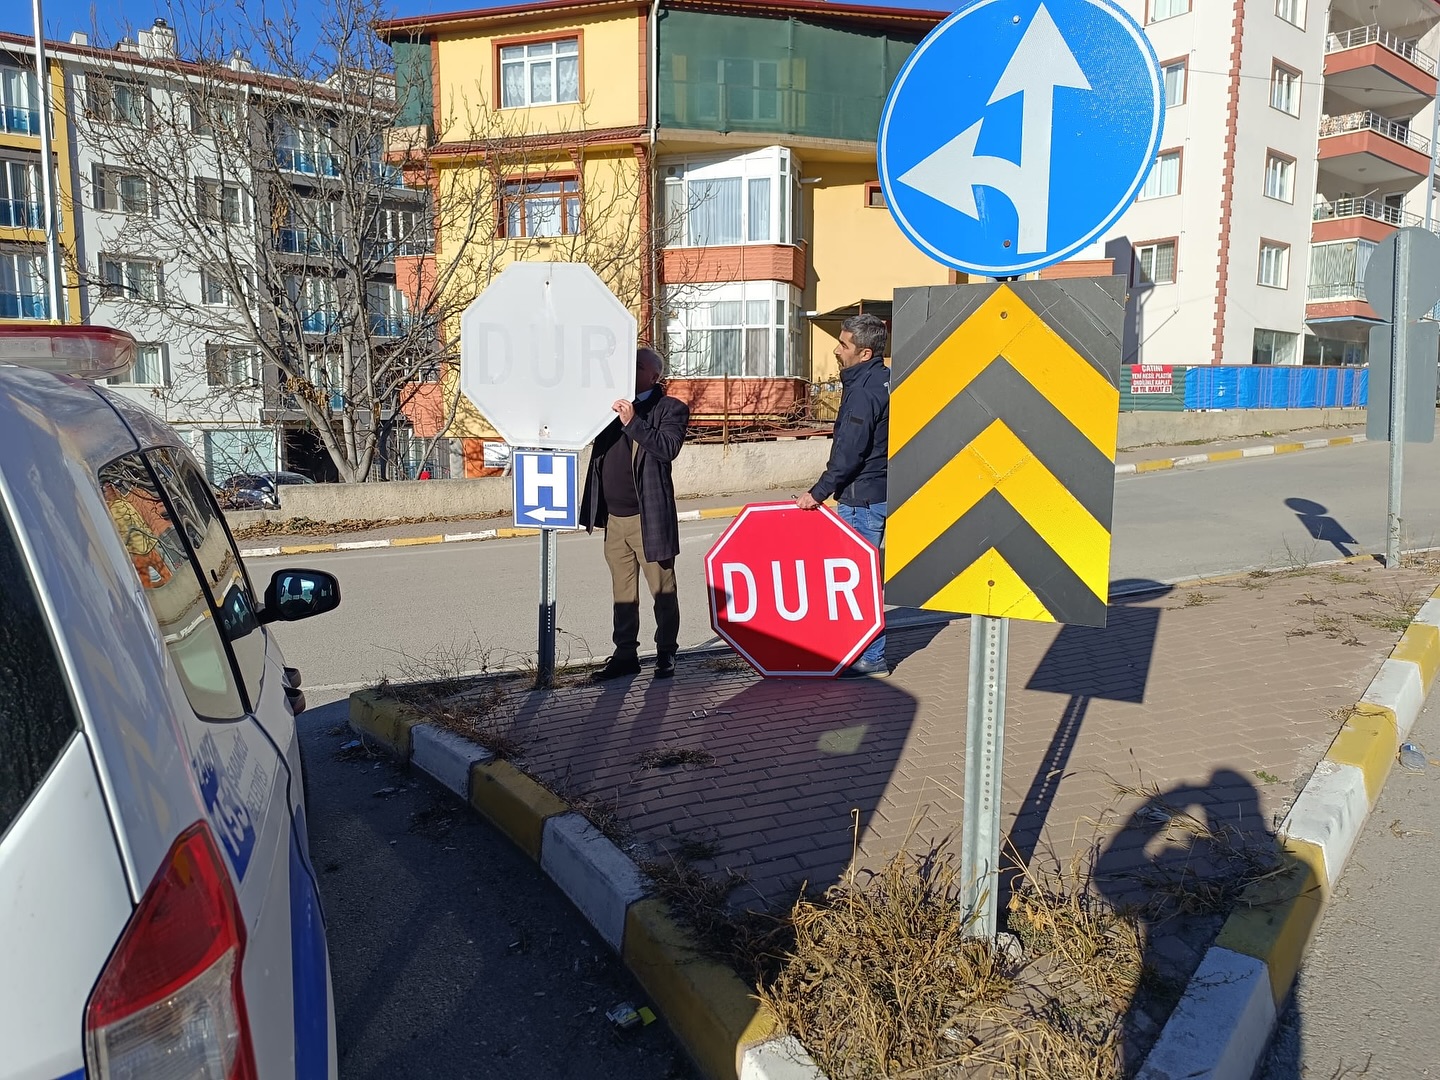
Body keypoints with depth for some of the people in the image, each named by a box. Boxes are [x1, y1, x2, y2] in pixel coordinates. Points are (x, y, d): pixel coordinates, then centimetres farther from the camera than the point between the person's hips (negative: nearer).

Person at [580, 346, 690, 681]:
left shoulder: (671, 409, -3)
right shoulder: (612, 404, 14)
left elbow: (668, 448, -19)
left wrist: (632, 422, -24)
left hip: (648, 518, -6)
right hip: (614, 518, 6)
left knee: (662, 590, 5)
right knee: (622, 591, 13)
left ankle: (666, 653, 19)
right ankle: (625, 655, 21)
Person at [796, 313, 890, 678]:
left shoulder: (863, 391, -19)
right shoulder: (887, 380, 11)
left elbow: (848, 453, -23)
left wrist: (818, 493, -18)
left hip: (863, 498, -10)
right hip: (880, 493, 10)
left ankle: (871, 658, 5)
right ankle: (870, 651, 25)